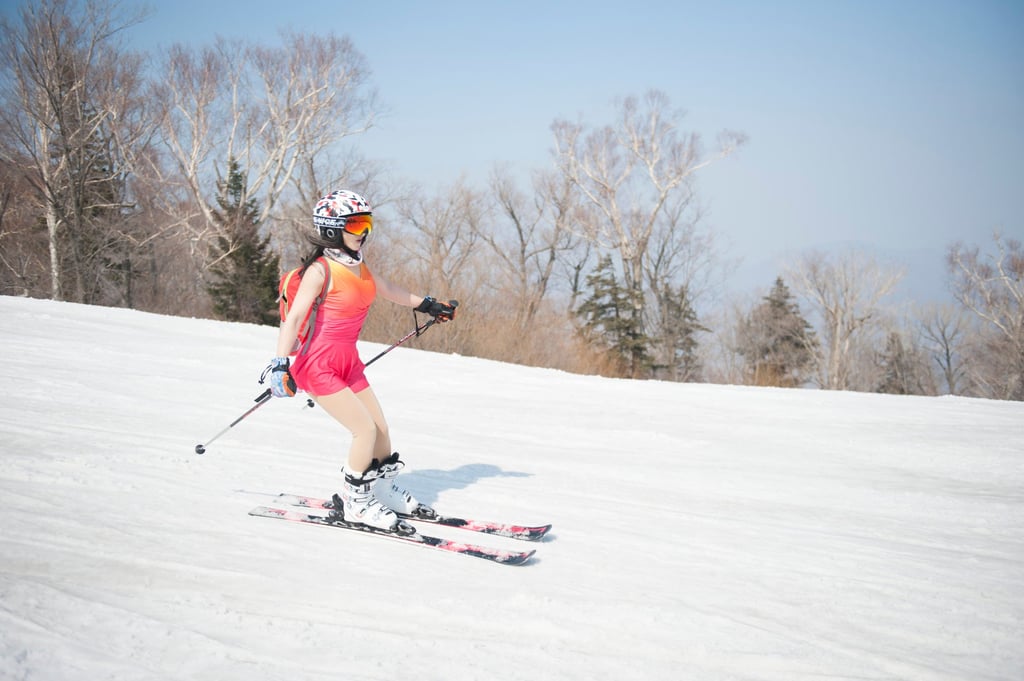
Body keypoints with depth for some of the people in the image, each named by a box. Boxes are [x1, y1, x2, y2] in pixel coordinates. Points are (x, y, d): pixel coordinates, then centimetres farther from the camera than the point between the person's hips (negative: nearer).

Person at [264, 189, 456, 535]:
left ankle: (383, 490, 30)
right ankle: (353, 504, 2)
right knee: (366, 429, -14)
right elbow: (294, 317, -25)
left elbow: (388, 290, 24)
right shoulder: (320, 270, -18)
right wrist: (280, 364, -34)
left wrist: (427, 304, 34)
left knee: (381, 429, 7)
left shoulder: (358, 266, 6)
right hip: (319, 365, -8)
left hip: (349, 362, 8)